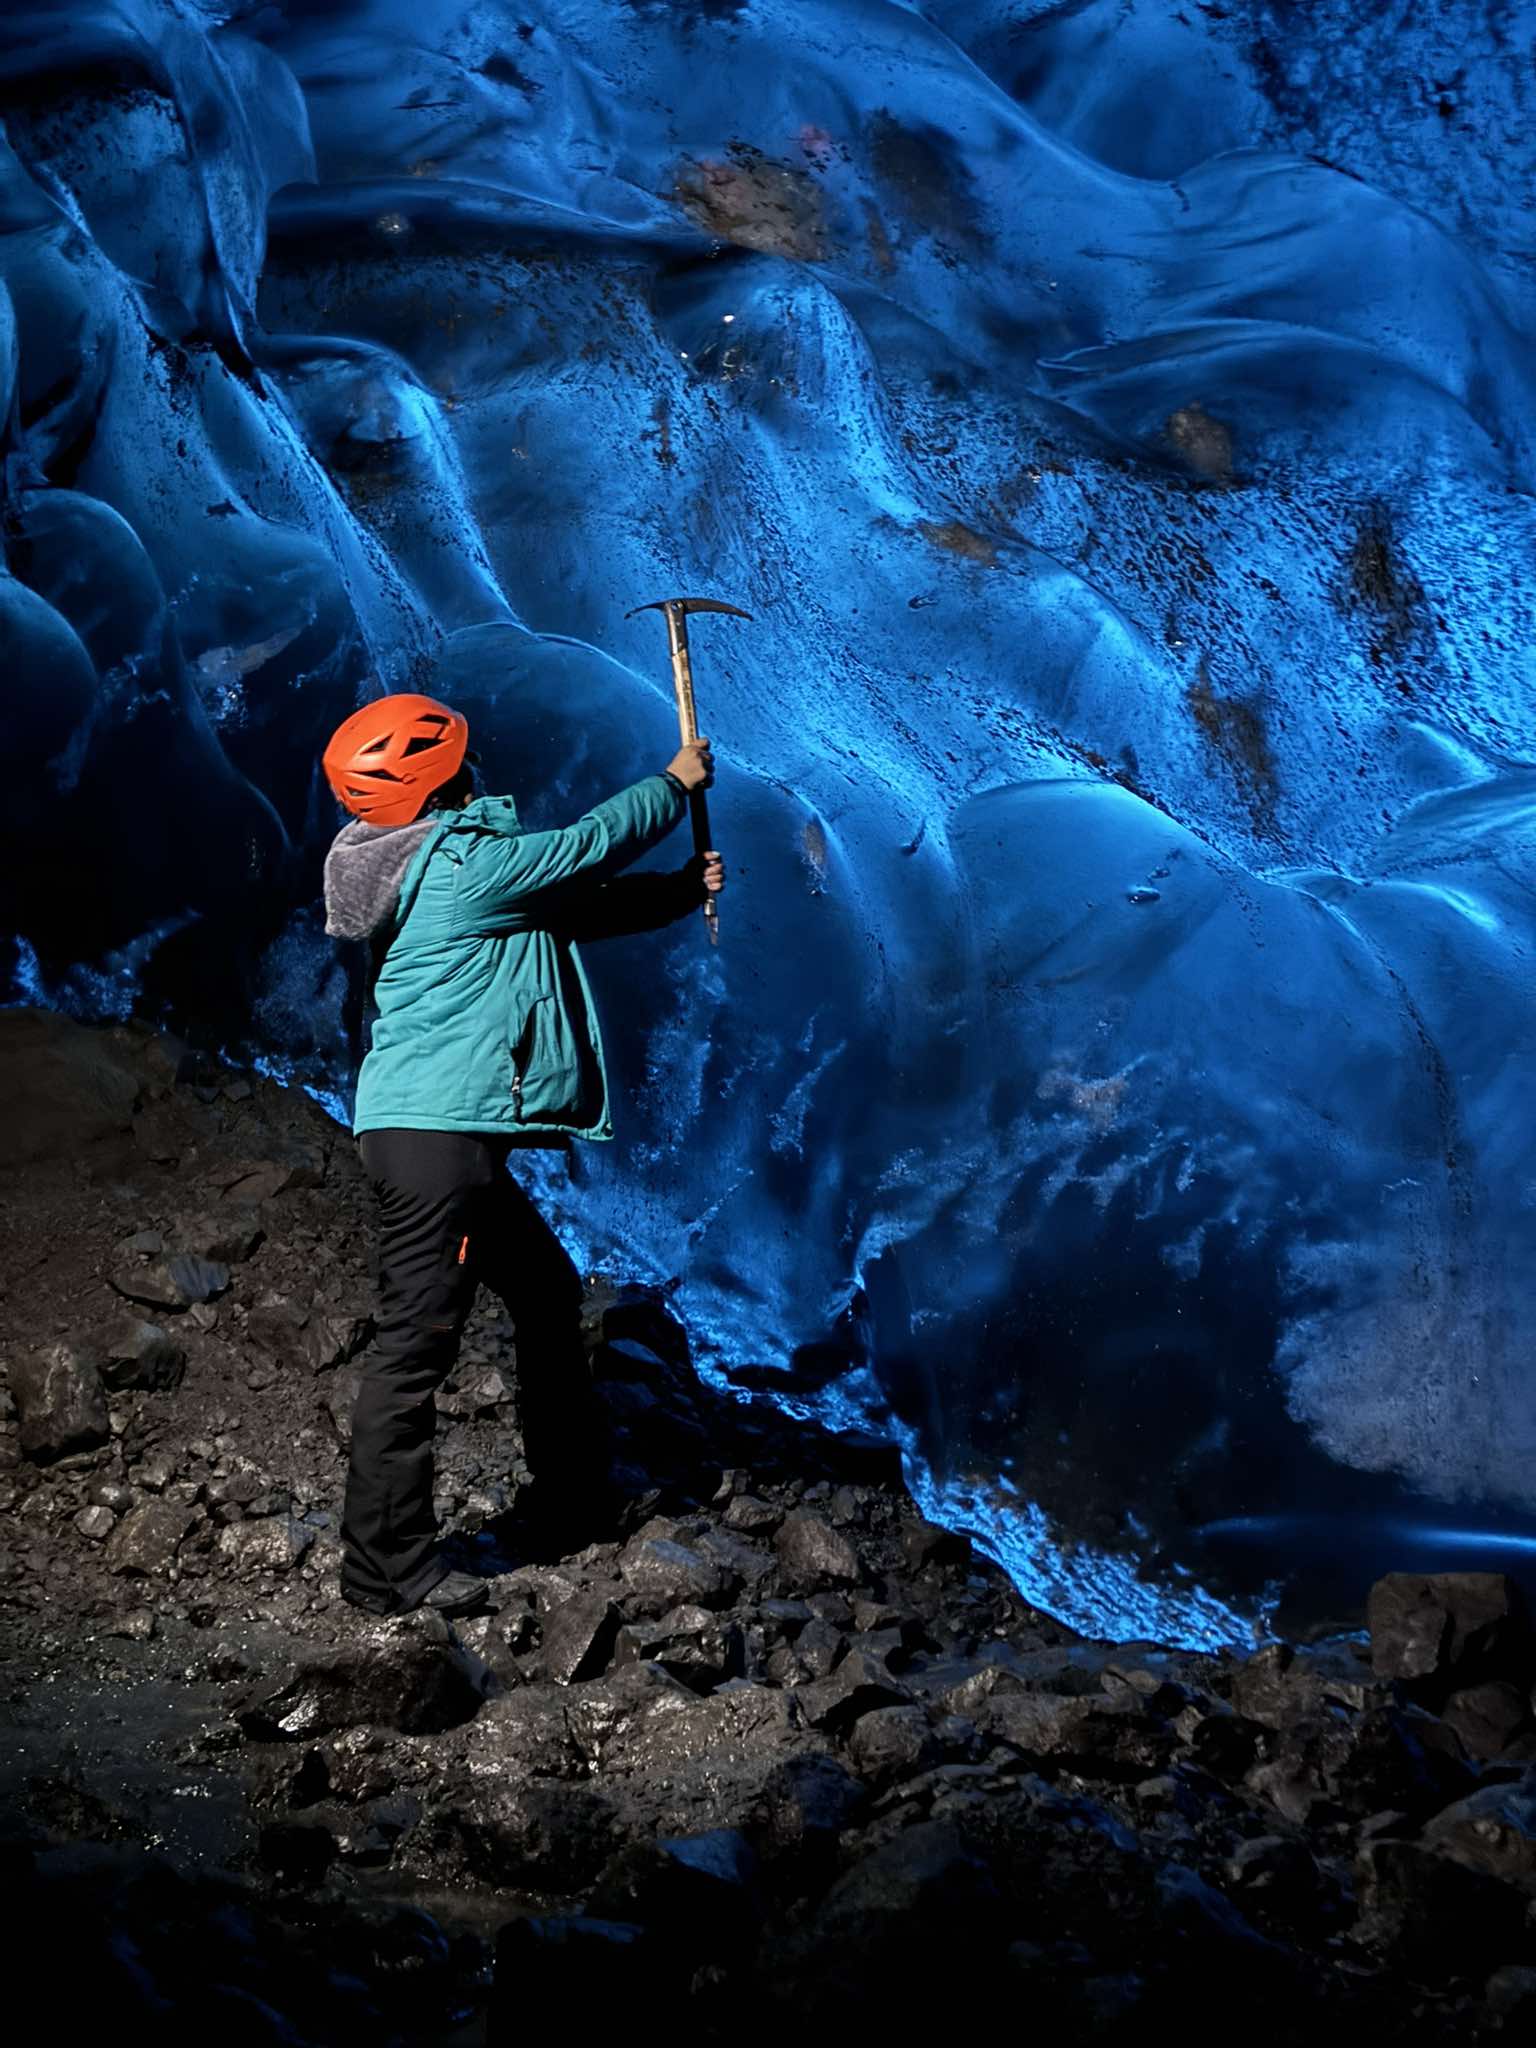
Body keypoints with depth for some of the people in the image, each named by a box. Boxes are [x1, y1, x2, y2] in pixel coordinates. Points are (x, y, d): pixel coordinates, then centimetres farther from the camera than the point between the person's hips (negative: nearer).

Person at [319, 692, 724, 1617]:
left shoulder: (454, 867, 16)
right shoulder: (460, 863, -14)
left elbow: (575, 907, 24)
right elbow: (586, 849, -5)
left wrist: (682, 891, 16)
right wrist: (674, 784, 10)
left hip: (457, 1139, 11)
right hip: (435, 1134, -11)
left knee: (549, 1296, 23)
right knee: (418, 1340, -8)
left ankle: (579, 1502, 35)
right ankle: (387, 1566, -3)